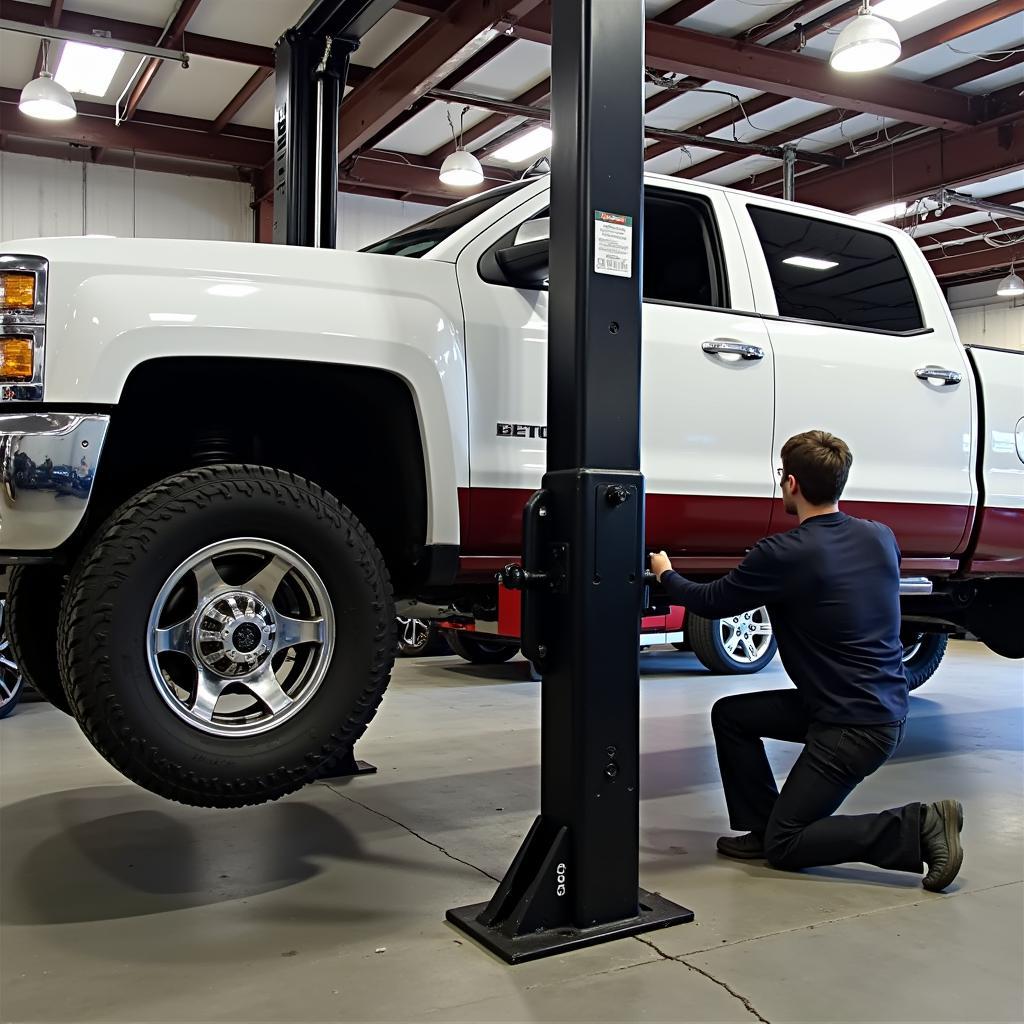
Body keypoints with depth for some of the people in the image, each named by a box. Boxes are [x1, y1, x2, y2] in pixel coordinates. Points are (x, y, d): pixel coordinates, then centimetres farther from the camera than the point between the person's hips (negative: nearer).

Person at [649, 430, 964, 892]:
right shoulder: (881, 537, 1)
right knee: (730, 714, 15)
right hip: (889, 706, 9)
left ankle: (921, 826, -5)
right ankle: (760, 828, 19)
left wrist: (667, 576, 15)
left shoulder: (784, 554, -20)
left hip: (855, 727, -8)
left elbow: (713, 602, -5)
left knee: (784, 847, 4)